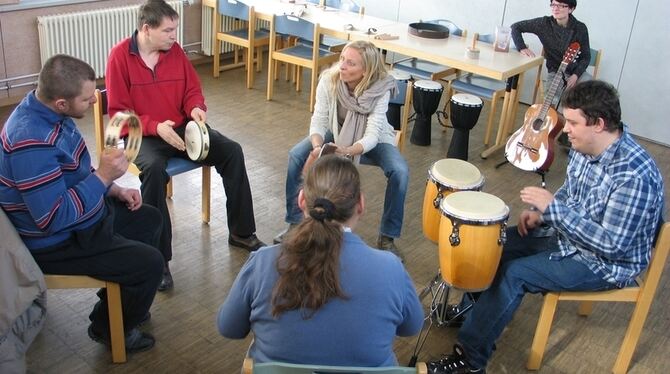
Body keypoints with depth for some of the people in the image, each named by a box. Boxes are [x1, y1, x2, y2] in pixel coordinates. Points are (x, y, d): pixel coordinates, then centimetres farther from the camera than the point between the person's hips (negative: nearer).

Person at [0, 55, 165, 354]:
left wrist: (115, 190, 4)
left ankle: (117, 301, 34)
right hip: (56, 242, -10)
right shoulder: (32, 141, -34)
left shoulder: (48, 111, -3)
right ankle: (110, 328, 14)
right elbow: (53, 218, -34)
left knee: (150, 220, 18)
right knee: (150, 263, -15)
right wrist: (104, 176, -32)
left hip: (83, 214, 10)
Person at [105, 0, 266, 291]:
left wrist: (196, 108, -12)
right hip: (142, 135, -5)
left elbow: (192, 90, 11)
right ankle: (158, 259, -28)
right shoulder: (120, 56, -11)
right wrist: (156, 126, -26)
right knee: (153, 168, -37)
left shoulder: (174, 50, 2)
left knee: (232, 151, -12)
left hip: (180, 128, 5)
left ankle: (241, 233, 3)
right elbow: (118, 113, -12)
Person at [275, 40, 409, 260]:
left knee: (400, 172, -29)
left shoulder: (380, 89, -30)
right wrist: (317, 146, -45)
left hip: (372, 141, -2)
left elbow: (372, 135, -35)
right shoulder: (329, 80, -25)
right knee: (296, 156, -22)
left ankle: (387, 238, -10)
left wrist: (349, 151, -55)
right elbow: (318, 122, -23)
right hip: (335, 134, 2)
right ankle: (295, 223, -3)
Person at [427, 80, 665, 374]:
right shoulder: (585, 147, -5)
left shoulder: (634, 176, -31)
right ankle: (472, 311, 21)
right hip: (568, 231, 9)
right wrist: (542, 212, -5)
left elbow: (612, 245, -31)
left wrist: (553, 208, -30)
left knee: (514, 274, -20)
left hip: (607, 262, -9)